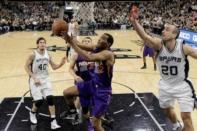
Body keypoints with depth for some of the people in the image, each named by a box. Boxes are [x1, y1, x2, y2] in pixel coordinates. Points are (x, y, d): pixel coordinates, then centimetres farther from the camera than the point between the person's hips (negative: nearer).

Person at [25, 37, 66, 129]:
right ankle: (32, 113, 28)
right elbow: (26, 67, -9)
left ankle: (53, 122, -5)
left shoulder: (47, 55, 2)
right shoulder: (33, 55, -13)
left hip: (45, 79, 4)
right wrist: (34, 78, -17)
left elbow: (54, 67, 9)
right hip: (35, 80, -4)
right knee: (39, 101, -8)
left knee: (50, 98, -9)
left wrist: (61, 63, -11)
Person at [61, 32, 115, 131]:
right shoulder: (96, 48, -1)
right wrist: (69, 39, -28)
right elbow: (79, 45, -8)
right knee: (66, 93, 6)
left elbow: (89, 58, -41)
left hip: (103, 90, -8)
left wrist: (72, 44, -39)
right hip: (93, 83, 8)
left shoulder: (108, 54, -26)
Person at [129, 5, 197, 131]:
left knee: (186, 117, -4)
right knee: (167, 109, 26)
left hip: (182, 86, -3)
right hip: (166, 85, 4)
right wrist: (134, 21, -51)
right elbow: (144, 36, -35)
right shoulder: (159, 44, -20)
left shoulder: (184, 48, -22)